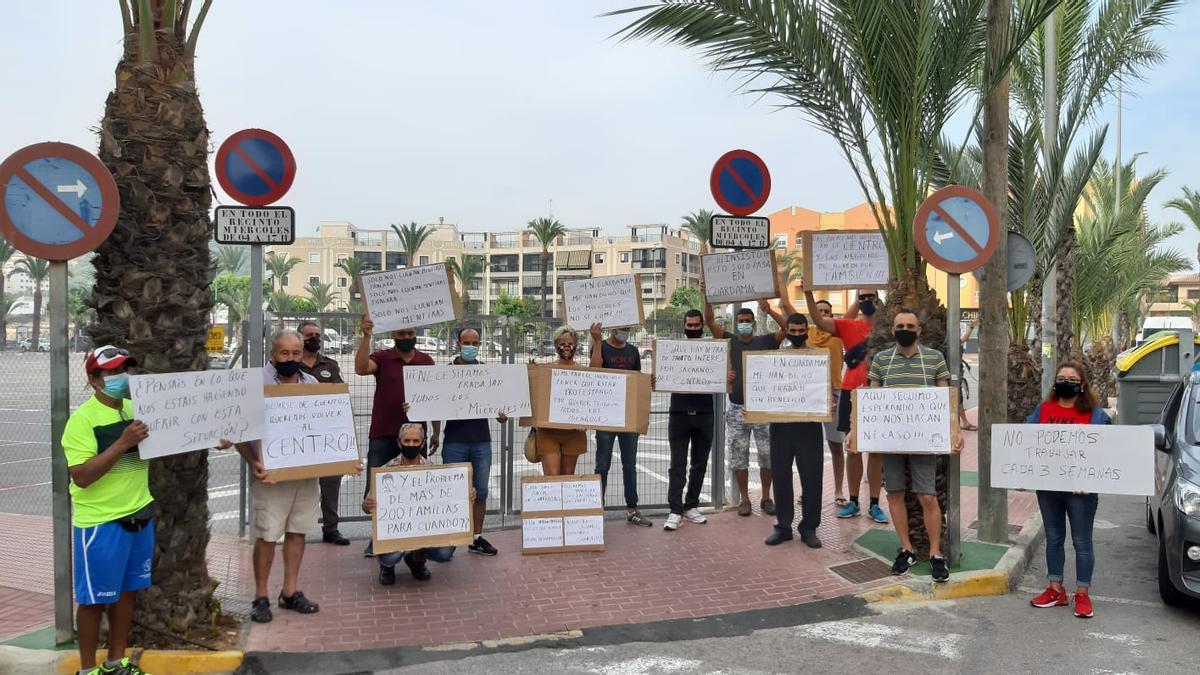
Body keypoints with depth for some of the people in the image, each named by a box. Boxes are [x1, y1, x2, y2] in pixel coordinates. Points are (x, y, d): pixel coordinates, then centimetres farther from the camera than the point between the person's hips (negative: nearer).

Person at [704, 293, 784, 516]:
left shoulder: (765, 342, 3)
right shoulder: (729, 341, 5)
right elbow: (710, 321, -6)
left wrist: (769, 311, -23)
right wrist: (706, 297, -18)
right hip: (736, 409, 1)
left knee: (768, 455, 4)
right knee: (738, 458, 5)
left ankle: (766, 497, 18)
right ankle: (744, 499, 16)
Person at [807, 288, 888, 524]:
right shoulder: (848, 325, 3)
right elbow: (819, 320, -10)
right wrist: (809, 294, -22)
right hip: (851, 392, 1)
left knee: (876, 449, 5)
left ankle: (874, 505, 11)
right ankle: (853, 502, 17)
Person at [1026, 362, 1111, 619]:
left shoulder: (1096, 415, -2)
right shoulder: (1042, 410, 8)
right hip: (1047, 487, 4)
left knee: (1082, 542, 4)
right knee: (1054, 539, 13)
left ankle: (1082, 595, 13)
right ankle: (1055, 590, 24)